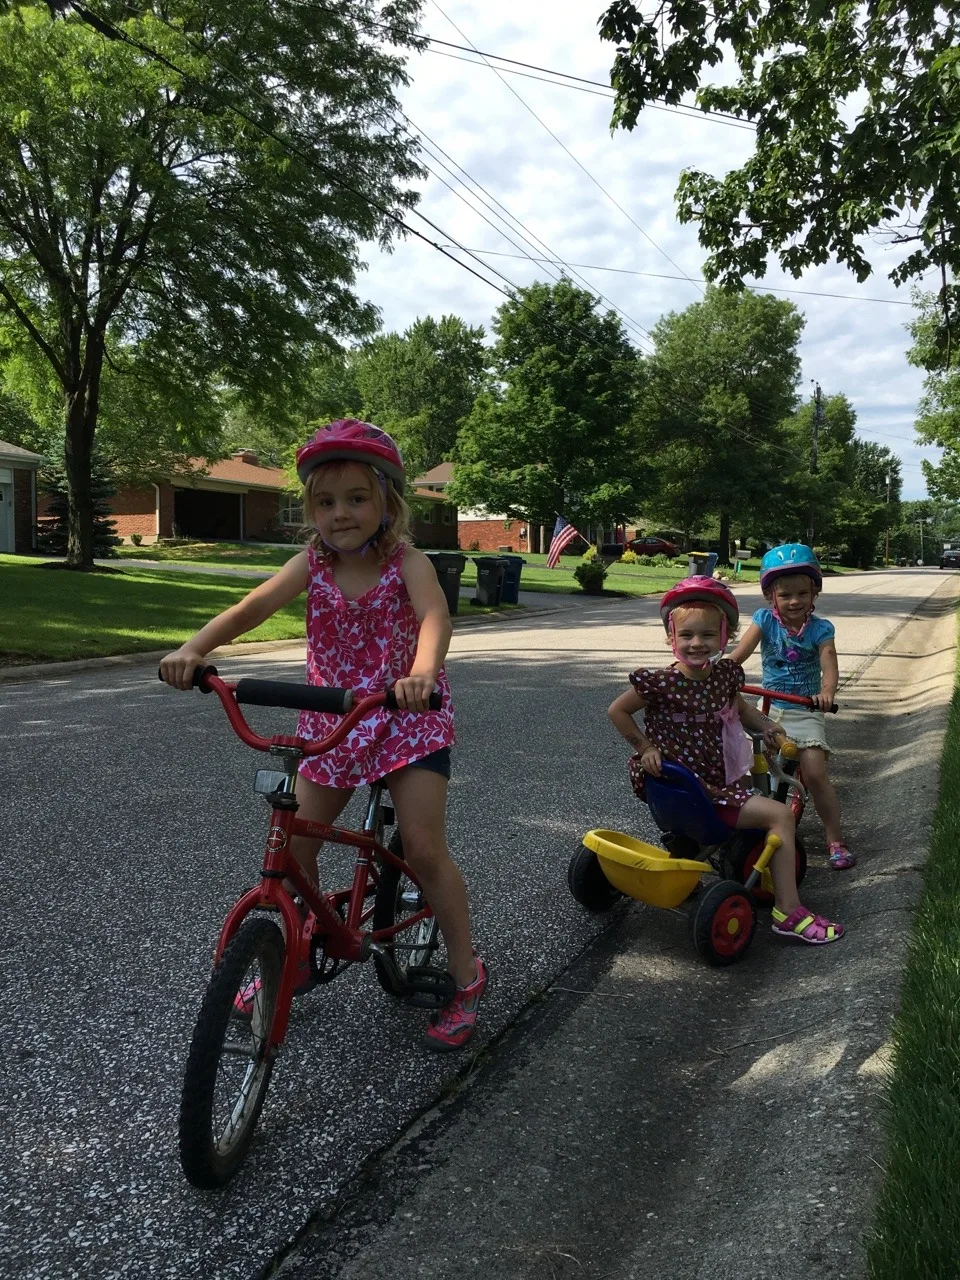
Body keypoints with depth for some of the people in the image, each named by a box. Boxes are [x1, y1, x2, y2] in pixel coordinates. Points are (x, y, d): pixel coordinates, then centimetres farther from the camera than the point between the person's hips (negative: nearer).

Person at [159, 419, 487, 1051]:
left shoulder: (408, 563, -14)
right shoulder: (312, 563, -5)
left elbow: (434, 616, -33)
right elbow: (255, 604, -20)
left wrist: (422, 673, -55)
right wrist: (195, 647, -38)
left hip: (407, 716, -4)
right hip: (331, 719, 4)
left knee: (424, 848, -11)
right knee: (295, 845, 4)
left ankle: (467, 975, 9)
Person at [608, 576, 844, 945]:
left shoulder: (726, 673, 0)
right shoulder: (662, 682, -19)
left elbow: (739, 709, 21)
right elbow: (617, 710, -7)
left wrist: (766, 726, 4)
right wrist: (645, 747, -11)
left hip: (721, 780, 8)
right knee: (781, 815, -12)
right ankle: (788, 912, -6)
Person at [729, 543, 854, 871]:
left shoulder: (820, 629, -8)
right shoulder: (765, 620, -4)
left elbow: (829, 665, -21)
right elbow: (741, 651, -16)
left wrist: (827, 691, -43)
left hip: (805, 711, -2)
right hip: (768, 707, 2)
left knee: (815, 773, -13)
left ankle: (835, 841, 3)